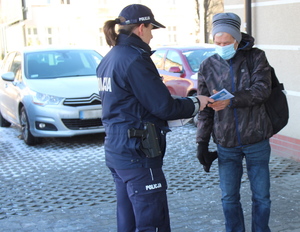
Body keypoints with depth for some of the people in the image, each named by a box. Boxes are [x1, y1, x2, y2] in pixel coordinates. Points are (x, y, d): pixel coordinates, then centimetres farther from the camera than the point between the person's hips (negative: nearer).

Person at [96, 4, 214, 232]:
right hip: (137, 154, -9)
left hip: (116, 148, 10)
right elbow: (164, 106, -17)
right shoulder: (135, 59, -17)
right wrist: (195, 103, 1)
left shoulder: (109, 59, 10)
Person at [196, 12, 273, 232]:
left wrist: (231, 101, -32)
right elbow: (205, 108, 5)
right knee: (229, 198, 8)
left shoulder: (256, 57, -4)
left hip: (257, 141, -1)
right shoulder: (208, 66, 1)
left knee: (261, 196, 9)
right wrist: (202, 143, 3)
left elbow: (262, 89, -18)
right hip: (226, 145, 1)